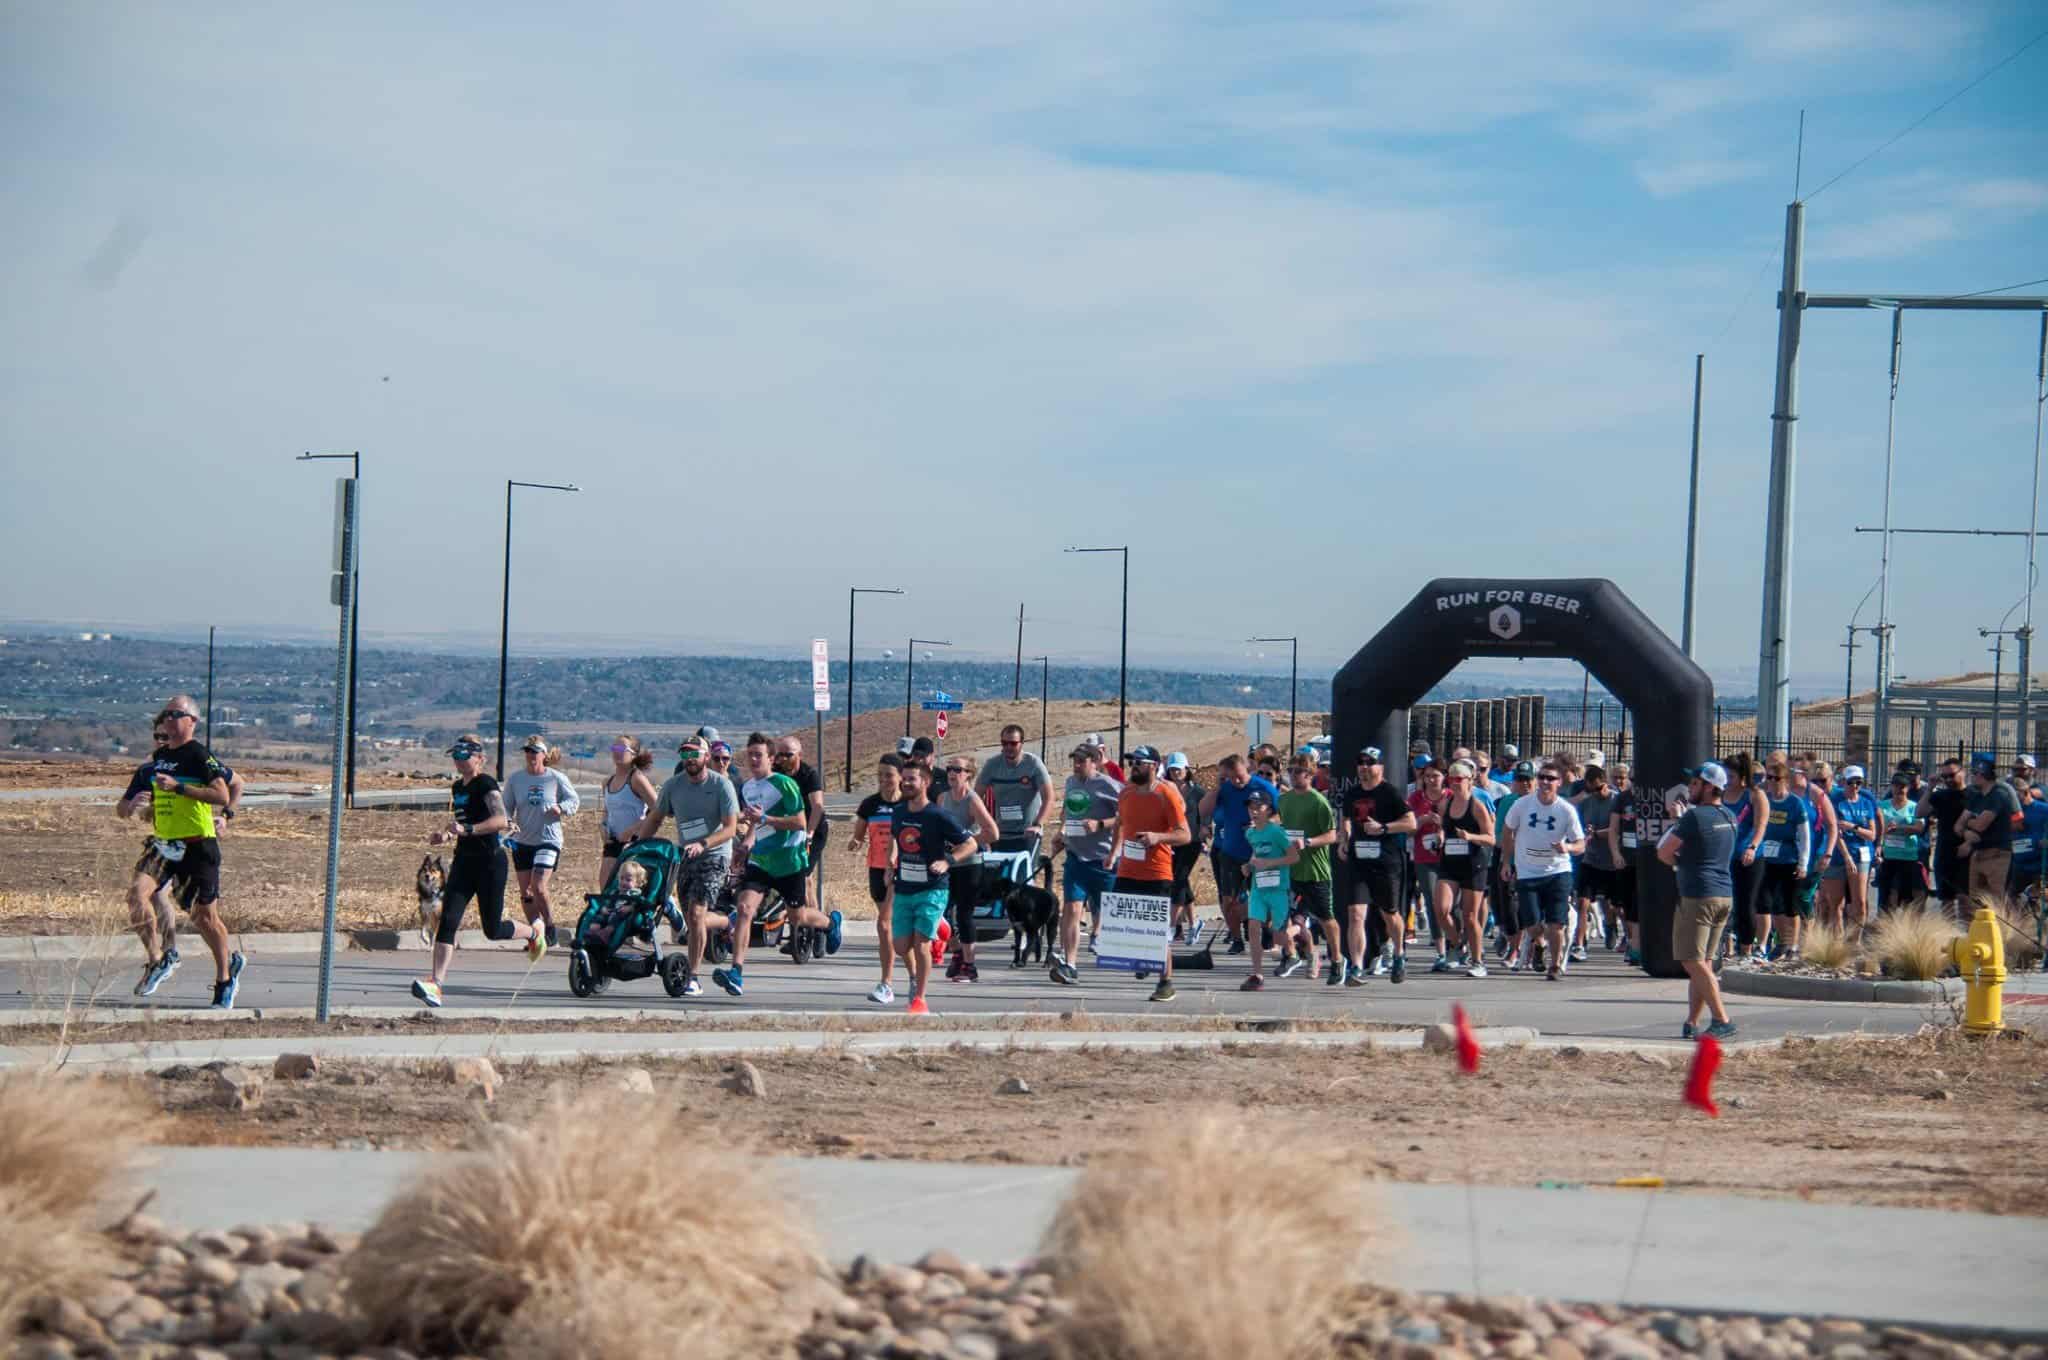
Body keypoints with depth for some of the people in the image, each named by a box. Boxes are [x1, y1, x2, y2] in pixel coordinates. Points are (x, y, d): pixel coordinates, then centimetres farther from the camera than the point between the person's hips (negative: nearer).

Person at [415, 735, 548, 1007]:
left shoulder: (486, 784, -13)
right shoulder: (458, 787, 13)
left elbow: (501, 820, -28)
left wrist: (467, 829, -37)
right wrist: (447, 835, 10)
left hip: (490, 862, -7)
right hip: (464, 861, 7)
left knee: (493, 929, 4)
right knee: (448, 920, -11)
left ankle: (534, 932, 36)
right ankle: (435, 983, -20)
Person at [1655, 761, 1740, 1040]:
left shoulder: (1695, 816, -13)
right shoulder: (1729, 817, 11)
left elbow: (1664, 853, -8)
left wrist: (1679, 861, 11)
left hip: (1698, 895, -8)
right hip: (1725, 895, 8)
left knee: (1693, 962, -7)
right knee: (1704, 963, 11)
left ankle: (1722, 1020, -13)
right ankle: (1691, 1023, 11)